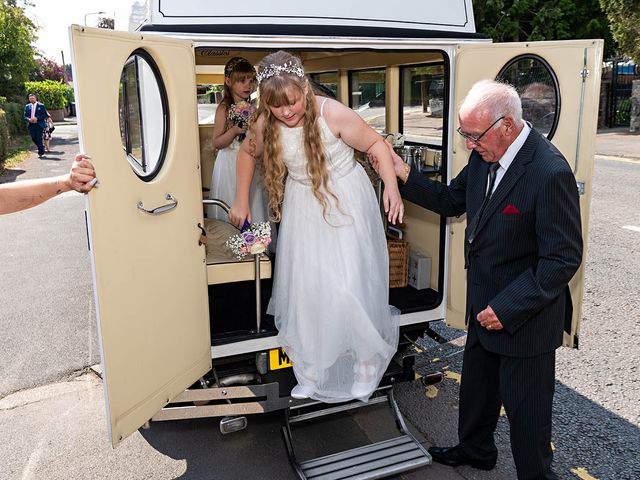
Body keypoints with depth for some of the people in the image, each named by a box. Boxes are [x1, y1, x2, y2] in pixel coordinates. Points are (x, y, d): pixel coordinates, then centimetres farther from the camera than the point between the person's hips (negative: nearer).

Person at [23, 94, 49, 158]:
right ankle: (42, 147, 27)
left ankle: (41, 153, 4)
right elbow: (25, 116, 11)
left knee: (39, 139, -6)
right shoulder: (27, 106, 11)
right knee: (33, 138, 2)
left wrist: (37, 118, -15)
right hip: (31, 125, 4)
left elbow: (45, 115, -4)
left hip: (39, 125, -4)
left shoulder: (41, 106, 1)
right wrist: (29, 119, -11)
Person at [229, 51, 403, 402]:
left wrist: (392, 187, -25)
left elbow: (375, 143, -13)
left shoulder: (332, 114, -23)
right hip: (303, 210, 4)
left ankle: (365, 361, 20)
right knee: (305, 286, 7)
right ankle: (312, 369, 23)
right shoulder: (266, 125, -9)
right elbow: (247, 153, 11)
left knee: (350, 283, -3)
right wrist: (241, 202, 13)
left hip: (346, 203, -4)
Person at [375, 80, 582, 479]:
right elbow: (452, 200, 11)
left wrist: (507, 307, -24)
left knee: (526, 408, 11)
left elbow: (564, 259, -25)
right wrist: (404, 173, -2)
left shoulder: (550, 173, -28)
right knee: (476, 384, 27)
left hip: (526, 316, -8)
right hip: (486, 303, 8)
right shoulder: (485, 156, -4)